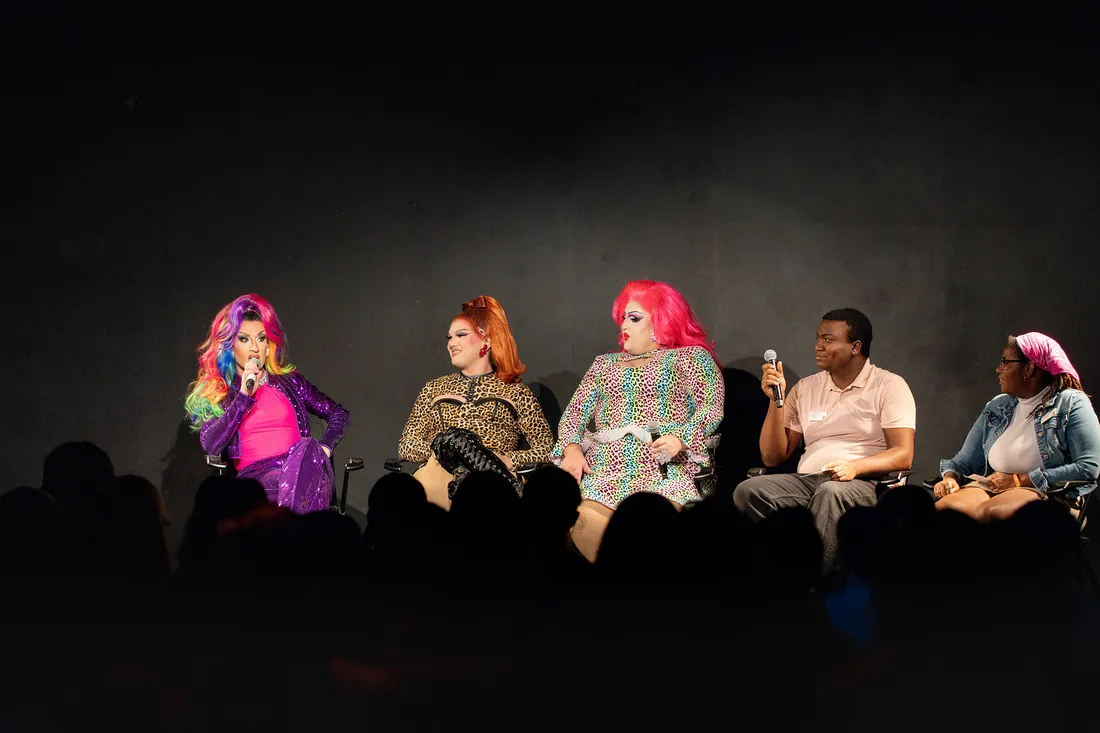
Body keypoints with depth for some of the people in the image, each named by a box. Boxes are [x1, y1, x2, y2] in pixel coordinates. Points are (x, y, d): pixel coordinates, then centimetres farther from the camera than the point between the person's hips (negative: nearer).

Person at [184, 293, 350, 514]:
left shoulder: (290, 382, 24)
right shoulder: (214, 393, 16)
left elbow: (338, 413, 25)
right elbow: (210, 446, -1)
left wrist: (324, 448, 4)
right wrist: (244, 397, -5)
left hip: (302, 470, 2)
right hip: (254, 477, -2)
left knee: (308, 447, -37)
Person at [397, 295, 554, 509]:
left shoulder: (515, 392, 20)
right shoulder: (434, 389, 28)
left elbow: (547, 449, 11)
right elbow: (405, 446, 18)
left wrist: (509, 460, -8)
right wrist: (441, 448, -4)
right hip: (440, 473, 2)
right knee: (451, 439, -37)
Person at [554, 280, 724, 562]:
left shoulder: (690, 357, 15)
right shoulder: (604, 364, 29)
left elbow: (711, 407, 0)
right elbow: (576, 412, 21)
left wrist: (680, 438, -17)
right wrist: (572, 448, 0)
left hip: (661, 472, -3)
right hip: (602, 472, 3)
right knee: (582, 524, -31)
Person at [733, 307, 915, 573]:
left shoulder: (889, 386, 5)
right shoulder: (805, 388, 19)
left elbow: (903, 455, -6)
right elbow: (772, 458, 16)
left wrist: (855, 466, -23)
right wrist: (776, 400, 3)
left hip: (862, 484, -4)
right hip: (806, 481, 5)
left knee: (830, 492, -40)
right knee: (748, 491, -26)